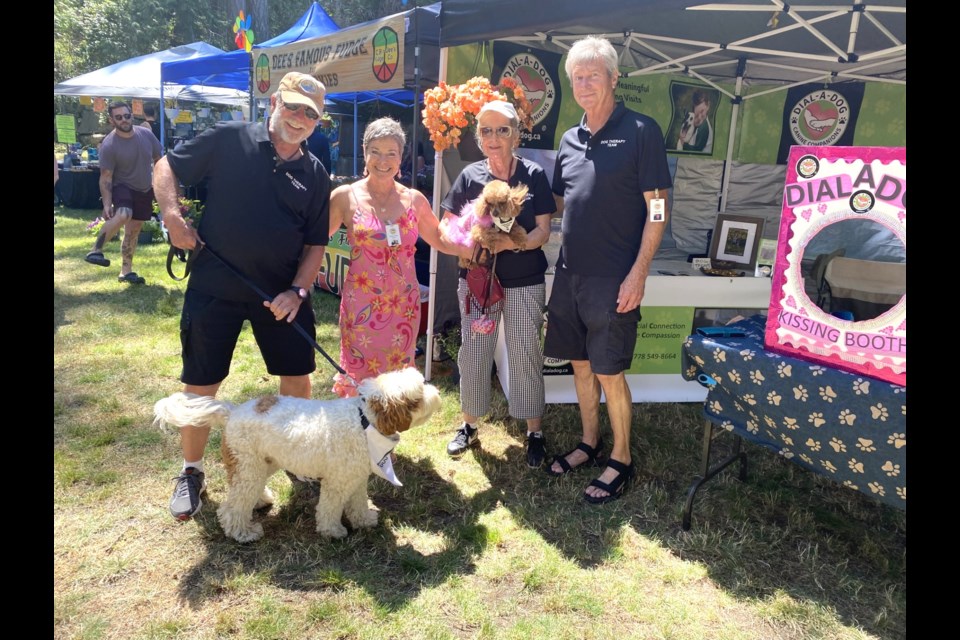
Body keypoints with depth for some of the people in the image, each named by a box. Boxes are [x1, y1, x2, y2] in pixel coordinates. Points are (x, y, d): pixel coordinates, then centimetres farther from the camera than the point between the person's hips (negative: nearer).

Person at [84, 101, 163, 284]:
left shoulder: (146, 134, -6)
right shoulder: (109, 145, -18)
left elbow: (158, 160, 8)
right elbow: (106, 178, -17)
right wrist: (106, 204, -23)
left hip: (145, 190, 5)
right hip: (122, 187, -5)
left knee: (133, 231, 10)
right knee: (122, 215, -35)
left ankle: (126, 271, 20)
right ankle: (96, 251, -20)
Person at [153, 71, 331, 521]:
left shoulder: (315, 175, 3)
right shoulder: (229, 140, -5)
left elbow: (316, 243, 4)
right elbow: (166, 167, 2)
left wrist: (298, 291, -8)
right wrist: (172, 214, -15)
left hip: (281, 293, 3)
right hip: (214, 287, -2)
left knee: (298, 375, 9)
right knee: (201, 385, 7)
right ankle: (191, 472, 28)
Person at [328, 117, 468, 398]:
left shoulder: (414, 199, 5)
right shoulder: (346, 196, -2)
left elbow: (442, 241, 15)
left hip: (403, 306, 2)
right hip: (361, 306, -2)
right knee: (358, 378, 2)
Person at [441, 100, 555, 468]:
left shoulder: (534, 175, -4)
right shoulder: (469, 176, 0)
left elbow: (542, 232, -6)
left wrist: (509, 242, -24)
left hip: (524, 282, -2)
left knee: (525, 357, 5)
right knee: (473, 354, 10)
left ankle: (534, 432, 21)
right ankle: (470, 425, 29)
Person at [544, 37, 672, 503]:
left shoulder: (641, 131, -8)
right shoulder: (569, 140, 10)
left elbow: (657, 209, -11)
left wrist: (638, 273, -16)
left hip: (613, 279, -6)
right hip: (570, 273, 6)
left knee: (609, 373, 0)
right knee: (580, 364, 15)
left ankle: (621, 459, 18)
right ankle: (589, 443, 32)